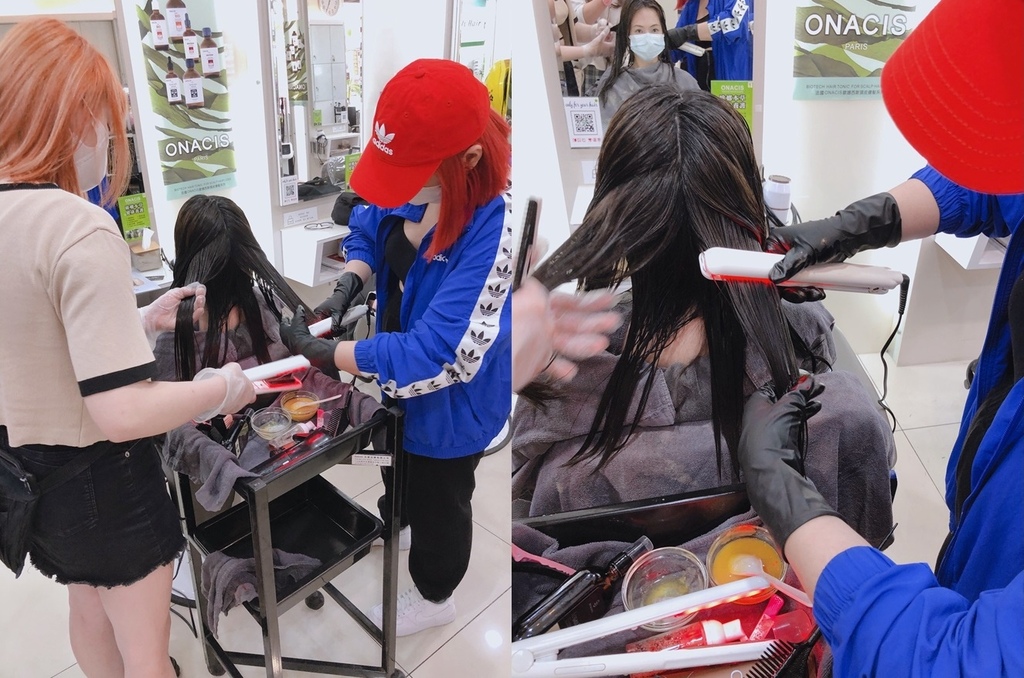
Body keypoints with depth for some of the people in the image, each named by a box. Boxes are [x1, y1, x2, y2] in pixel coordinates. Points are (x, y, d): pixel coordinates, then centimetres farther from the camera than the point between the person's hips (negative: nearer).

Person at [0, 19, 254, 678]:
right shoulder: (81, 231, -28)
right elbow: (122, 412, -32)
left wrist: (138, 320, 12)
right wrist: (223, 387, -17)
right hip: (100, 479, -8)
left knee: (89, 612, 30)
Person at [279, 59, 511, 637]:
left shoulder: (494, 237, -39)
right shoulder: (420, 189, -17)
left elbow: (435, 357, -37)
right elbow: (368, 227, 5)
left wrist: (322, 352, -30)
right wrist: (348, 285, -15)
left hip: (451, 401, -7)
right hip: (404, 373, 7)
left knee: (439, 497, 20)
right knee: (403, 462, 35)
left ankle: (435, 597, 50)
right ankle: (397, 521, 68)